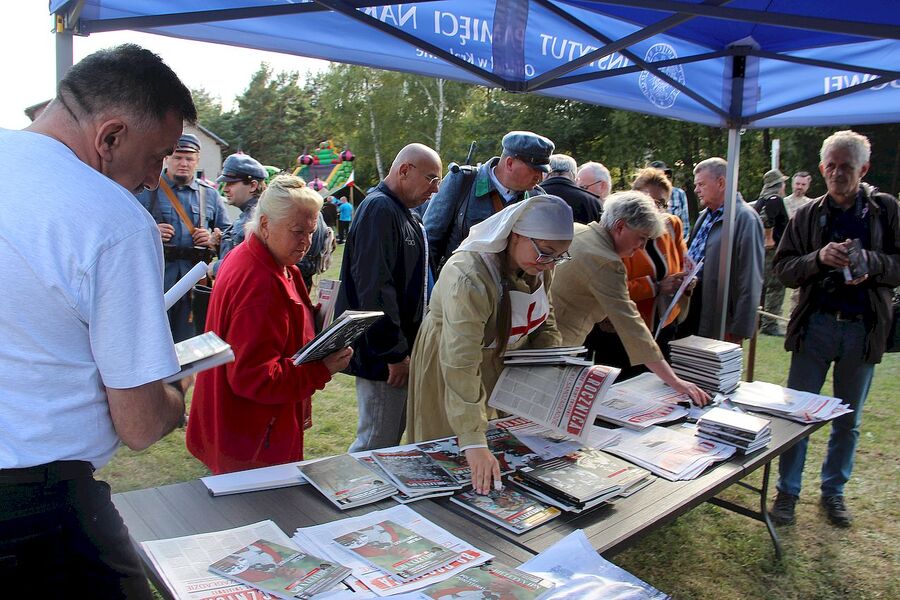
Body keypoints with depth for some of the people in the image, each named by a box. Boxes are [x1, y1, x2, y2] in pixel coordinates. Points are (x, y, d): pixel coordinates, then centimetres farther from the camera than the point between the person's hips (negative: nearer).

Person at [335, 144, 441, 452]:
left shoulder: (404, 212, 16)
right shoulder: (380, 210, -17)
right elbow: (375, 288, -24)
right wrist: (395, 352, -21)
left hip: (400, 347, 10)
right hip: (382, 354, -10)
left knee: (395, 433, 19)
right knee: (378, 441, -1)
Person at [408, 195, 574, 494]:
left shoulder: (537, 266, -11)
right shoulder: (468, 279, -37)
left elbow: (543, 316, 9)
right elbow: (461, 366, -41)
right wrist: (474, 442, -44)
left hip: (506, 361, 7)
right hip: (449, 369, -7)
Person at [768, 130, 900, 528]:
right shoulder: (808, 215, 3)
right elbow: (783, 268, -1)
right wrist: (819, 258, -19)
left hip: (864, 329, 1)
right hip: (816, 324, 0)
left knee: (848, 421, 13)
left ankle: (833, 491, 30)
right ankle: (787, 492, 18)